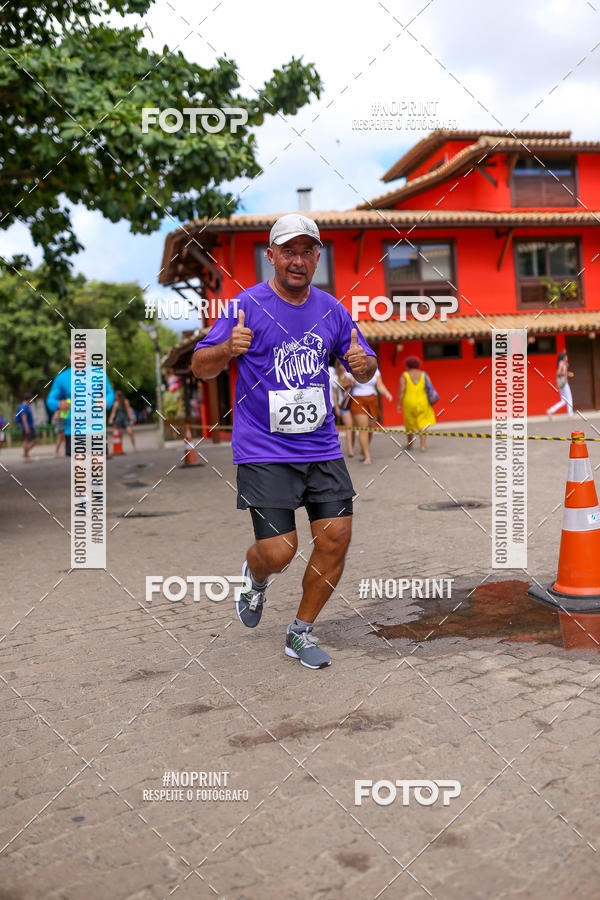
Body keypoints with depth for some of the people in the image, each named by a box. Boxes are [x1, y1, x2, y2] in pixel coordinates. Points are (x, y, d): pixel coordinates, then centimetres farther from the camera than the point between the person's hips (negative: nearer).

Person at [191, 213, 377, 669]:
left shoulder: (331, 308, 8)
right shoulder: (247, 305, -5)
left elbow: (366, 369, 16)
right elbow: (201, 367, -4)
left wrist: (364, 363, -9)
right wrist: (228, 348, -25)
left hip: (323, 447, 5)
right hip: (263, 450, -4)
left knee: (336, 538, -1)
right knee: (279, 552, -9)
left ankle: (301, 632, 21)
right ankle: (255, 577, 31)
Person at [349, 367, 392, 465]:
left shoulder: (375, 370, 6)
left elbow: (380, 386, 0)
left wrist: (387, 394, -15)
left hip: (372, 402, 4)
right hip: (358, 402, -4)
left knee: (371, 430, 7)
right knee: (363, 429, -13)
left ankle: (363, 452, 30)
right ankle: (367, 457, -10)